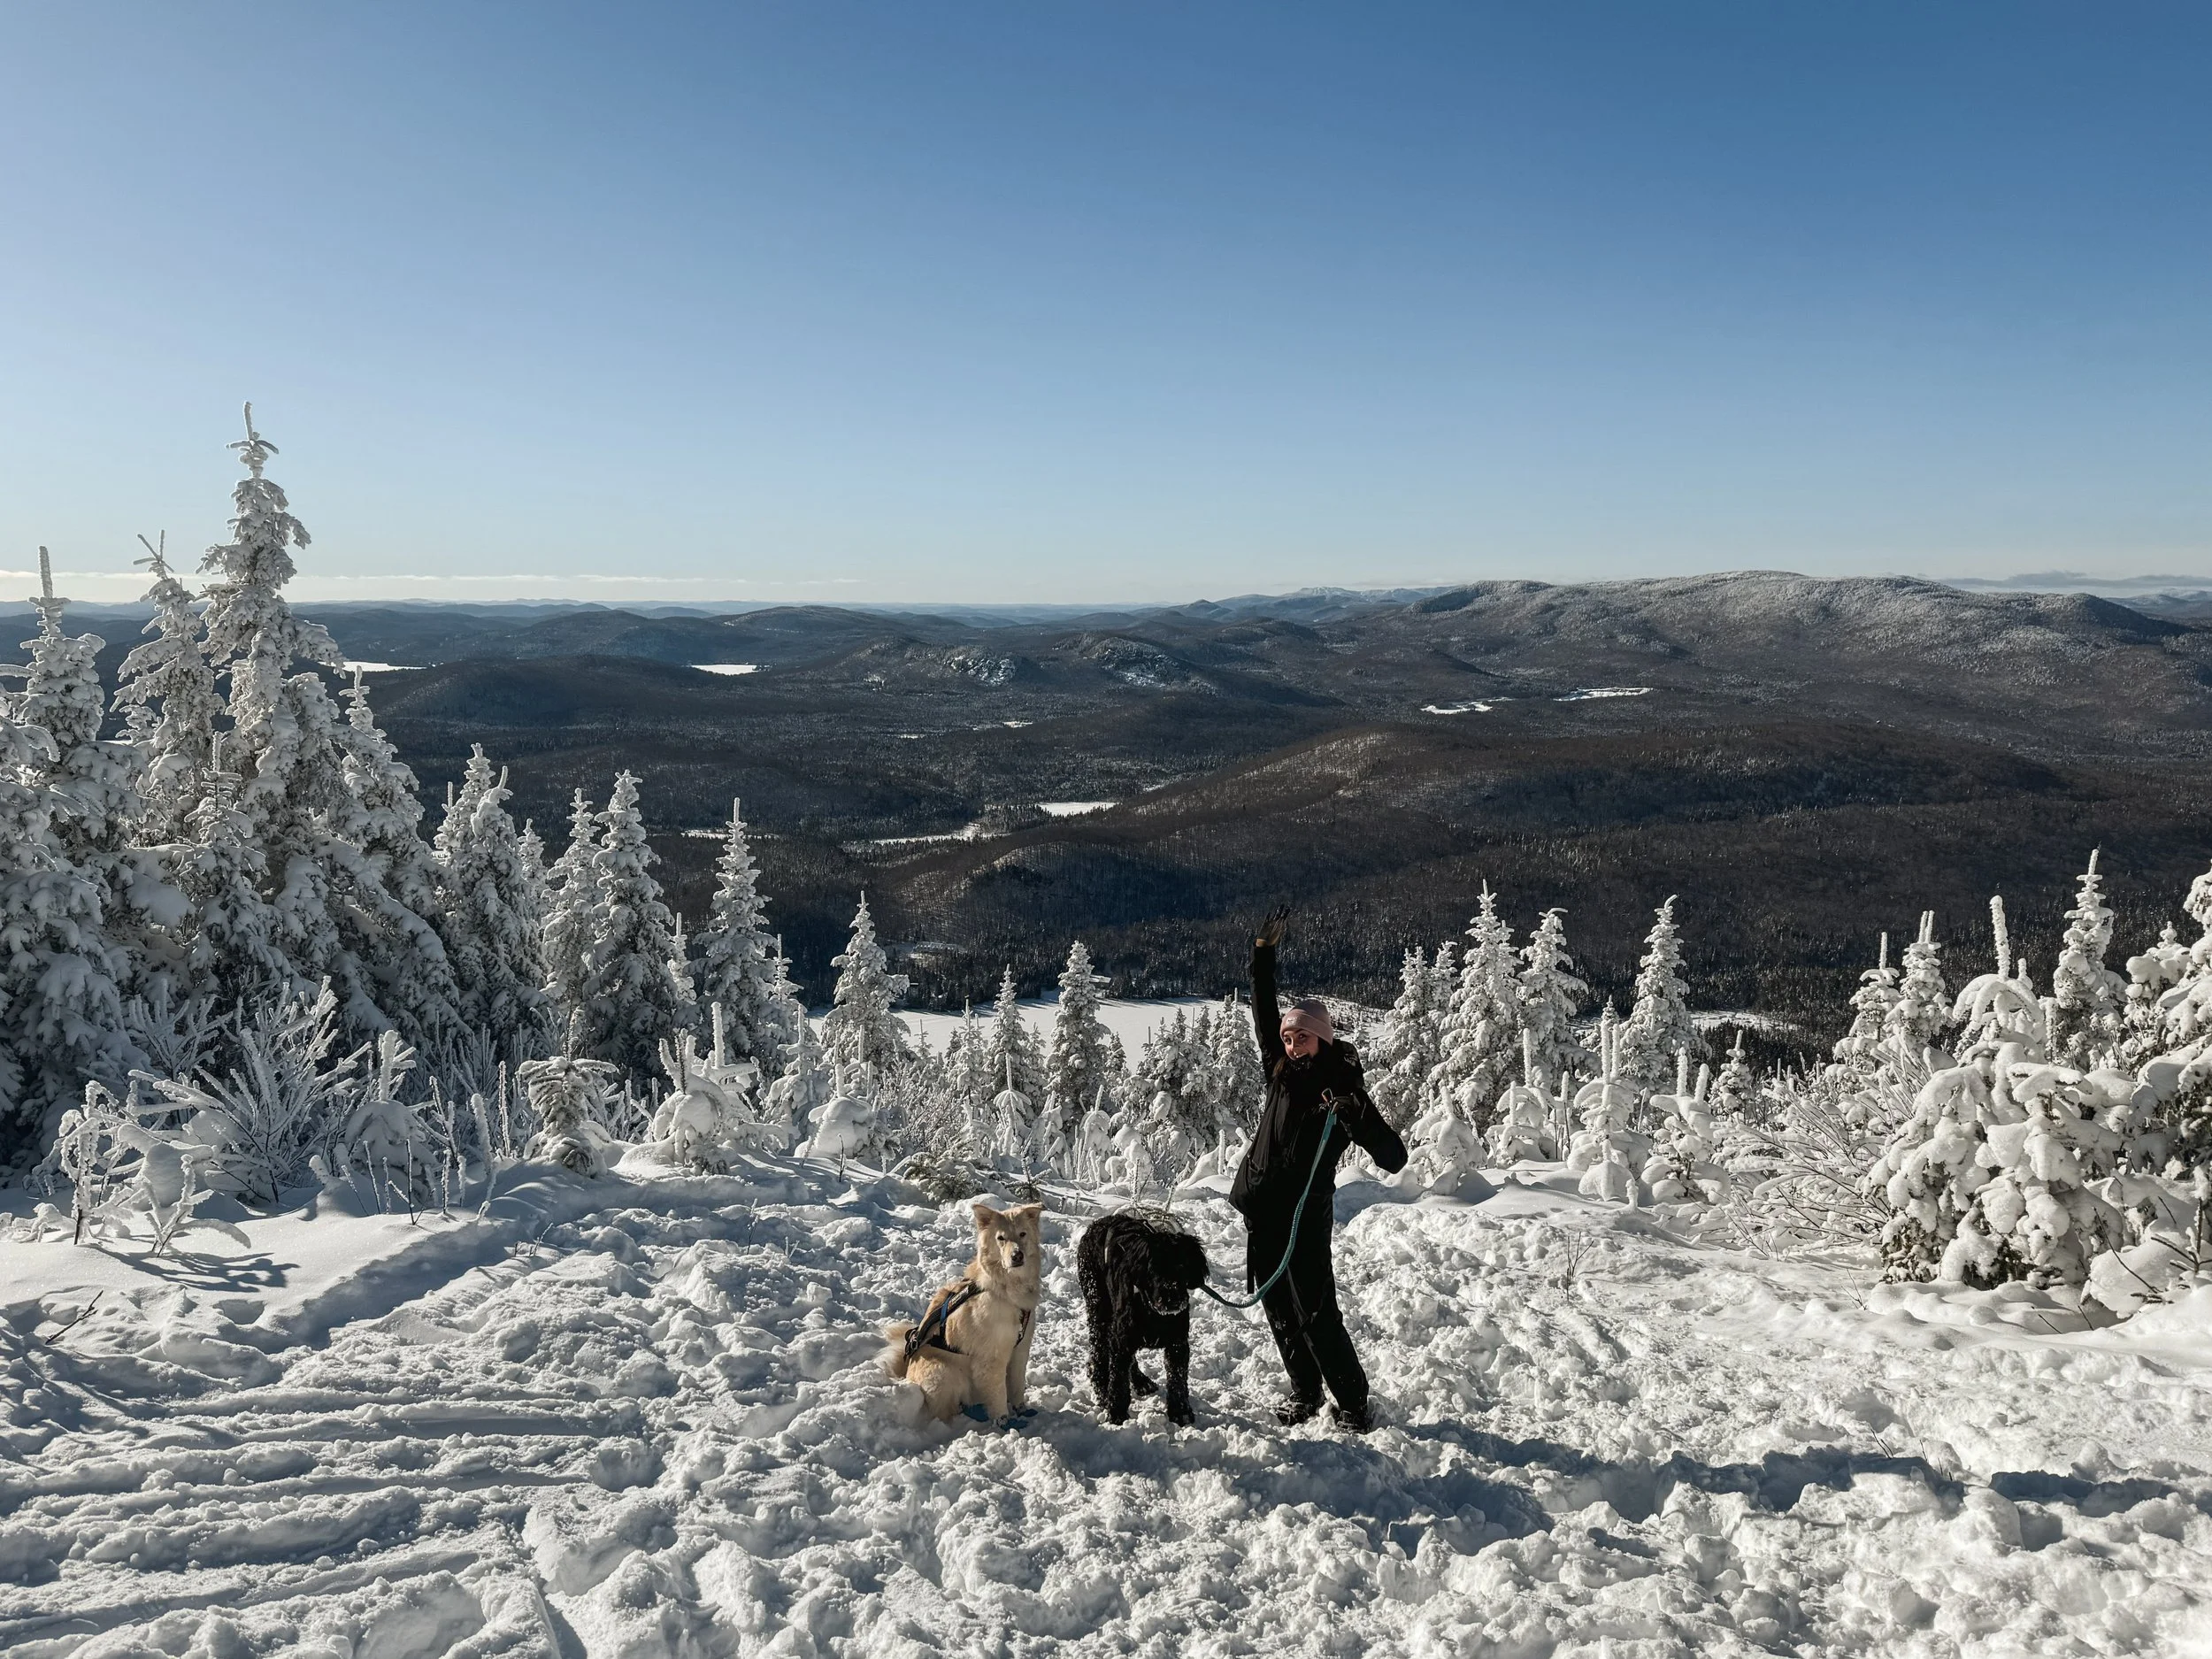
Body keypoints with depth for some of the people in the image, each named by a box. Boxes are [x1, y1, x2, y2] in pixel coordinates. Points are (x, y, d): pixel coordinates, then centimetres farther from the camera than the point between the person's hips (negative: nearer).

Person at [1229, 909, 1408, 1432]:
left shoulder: (1345, 1088, -9)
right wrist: (1263, 953, 3)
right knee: (1280, 1311, 11)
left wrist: (1357, 1117, -30)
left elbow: (1393, 1158, -14)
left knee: (1316, 1314, -6)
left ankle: (1353, 1404, 7)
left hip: (1305, 1216, -5)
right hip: (1261, 1210, 6)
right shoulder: (1282, 1069, 5)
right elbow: (1264, 1011, 10)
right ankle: (1304, 1393, 25)